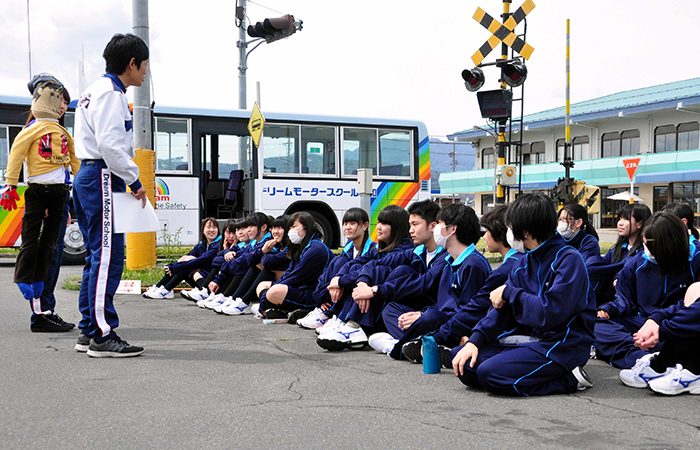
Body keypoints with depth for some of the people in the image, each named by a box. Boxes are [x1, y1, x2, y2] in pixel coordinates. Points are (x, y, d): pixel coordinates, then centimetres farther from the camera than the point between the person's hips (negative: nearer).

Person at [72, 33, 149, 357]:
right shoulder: (110, 93, -10)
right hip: (102, 180, -11)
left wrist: (129, 178, 15)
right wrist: (135, 181, -14)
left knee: (97, 257, 12)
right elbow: (109, 144, -21)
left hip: (88, 178, 11)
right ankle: (103, 336, -8)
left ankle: (89, 331, 17)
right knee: (108, 258, -10)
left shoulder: (96, 91, 22)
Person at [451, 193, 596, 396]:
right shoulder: (524, 263, 12)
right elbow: (501, 307, 8)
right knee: (462, 361, -6)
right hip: (530, 339, 9)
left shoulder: (569, 260, -13)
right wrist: (475, 340, -6)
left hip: (564, 346, -8)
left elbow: (549, 313, -25)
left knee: (490, 373, -26)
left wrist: (508, 292, -13)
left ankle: (568, 379, -8)